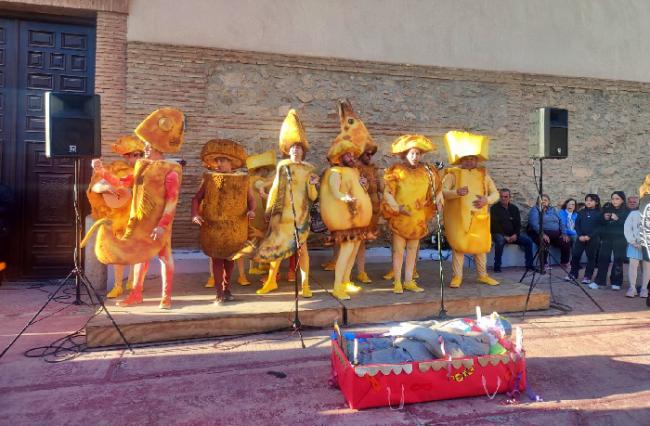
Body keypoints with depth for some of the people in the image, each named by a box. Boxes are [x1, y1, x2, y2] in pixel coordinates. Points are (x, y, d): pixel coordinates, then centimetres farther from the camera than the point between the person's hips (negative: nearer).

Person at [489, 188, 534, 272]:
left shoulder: (514, 208, 10)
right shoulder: (494, 208, -5)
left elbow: (518, 224, 9)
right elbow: (494, 225, -11)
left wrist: (515, 235, -10)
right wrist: (504, 236, -20)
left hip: (513, 234, 5)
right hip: (499, 234, -5)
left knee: (528, 241, -12)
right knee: (500, 241, -37)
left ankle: (529, 265, -2)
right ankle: (497, 266, -26)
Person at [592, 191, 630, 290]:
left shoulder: (627, 211, -2)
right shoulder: (607, 208, 7)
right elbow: (599, 223, 13)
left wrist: (618, 219, -21)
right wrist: (604, 218, -6)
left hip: (620, 240, -2)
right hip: (606, 238, 2)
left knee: (618, 261, 1)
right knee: (603, 259, 0)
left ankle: (616, 282, 11)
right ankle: (599, 281, 4)